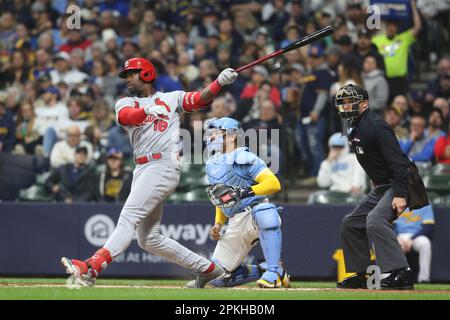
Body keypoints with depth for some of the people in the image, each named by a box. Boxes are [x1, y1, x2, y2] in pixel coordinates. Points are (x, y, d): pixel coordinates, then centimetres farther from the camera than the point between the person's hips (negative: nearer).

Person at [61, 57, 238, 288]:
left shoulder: (172, 98, 13)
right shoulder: (125, 103, 18)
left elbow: (200, 99, 1)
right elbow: (126, 116, -5)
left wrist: (220, 81, -16)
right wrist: (148, 109, -26)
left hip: (164, 164, -7)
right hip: (142, 171, 7)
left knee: (129, 217, -20)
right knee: (148, 239, 6)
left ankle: (91, 268, -33)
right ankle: (207, 269, 15)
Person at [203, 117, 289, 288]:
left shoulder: (244, 159, -10)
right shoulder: (211, 166, 14)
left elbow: (274, 183, -21)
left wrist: (246, 191, -30)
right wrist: (218, 224, 14)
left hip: (254, 213, -7)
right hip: (235, 225, 7)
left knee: (263, 211, -44)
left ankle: (274, 271, -35)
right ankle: (263, 271, 15)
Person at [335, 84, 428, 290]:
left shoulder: (376, 127, -19)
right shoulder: (355, 130, 11)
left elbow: (397, 161, -25)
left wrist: (400, 194, -31)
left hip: (399, 184, -11)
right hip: (380, 188, 11)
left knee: (375, 219, -30)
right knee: (351, 223, 12)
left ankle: (401, 273, -34)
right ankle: (359, 275, 18)